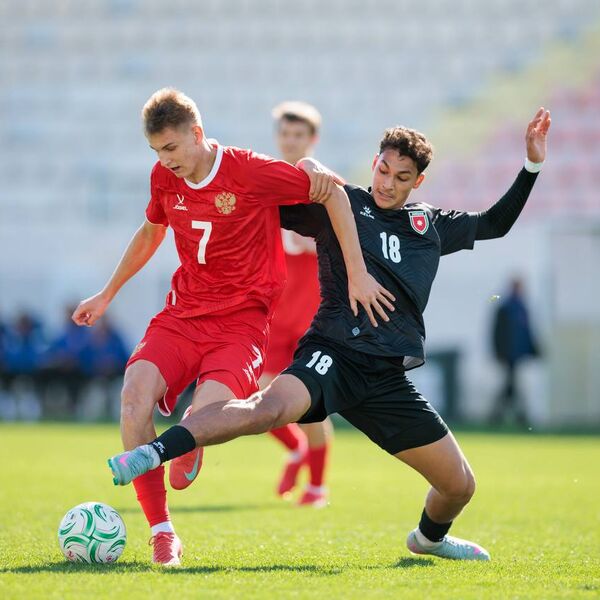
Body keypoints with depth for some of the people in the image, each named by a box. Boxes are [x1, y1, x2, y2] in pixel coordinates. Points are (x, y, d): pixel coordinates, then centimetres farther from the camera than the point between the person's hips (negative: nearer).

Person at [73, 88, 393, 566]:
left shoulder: (252, 172, -13)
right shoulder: (164, 178, 5)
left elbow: (332, 191, -5)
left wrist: (357, 276, -7)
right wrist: (106, 295, 34)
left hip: (240, 324, -5)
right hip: (181, 315, 5)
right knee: (136, 392, -25)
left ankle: (188, 447, 13)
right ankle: (161, 533, -14)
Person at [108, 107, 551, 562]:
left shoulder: (431, 226, 20)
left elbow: (495, 225, 33)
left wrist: (532, 166, 26)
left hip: (388, 378, 5)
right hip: (335, 353, -5)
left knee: (460, 486, 7)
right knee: (269, 408, -38)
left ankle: (430, 537, 41)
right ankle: (153, 453, -45)